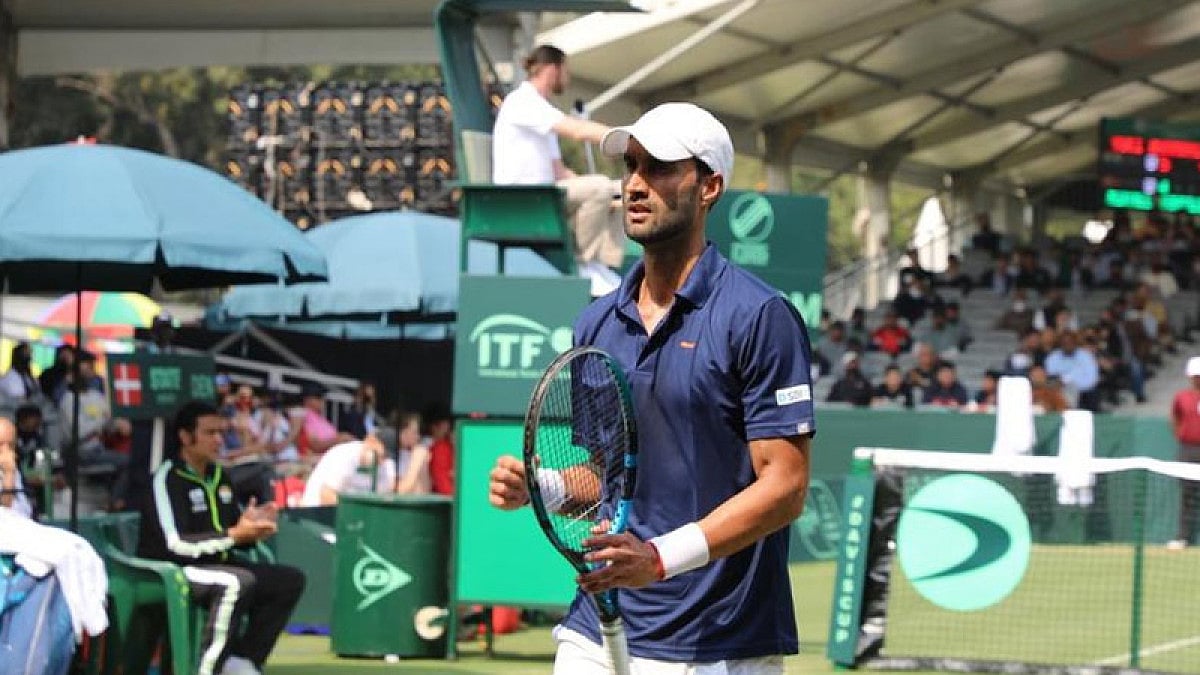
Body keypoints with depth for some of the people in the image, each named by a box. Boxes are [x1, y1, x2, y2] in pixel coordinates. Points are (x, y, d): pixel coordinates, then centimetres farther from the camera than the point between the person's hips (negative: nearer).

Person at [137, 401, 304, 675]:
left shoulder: (219, 476, 13)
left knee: (290, 580, 0)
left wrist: (252, 528, -5)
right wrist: (233, 535, -24)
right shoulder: (167, 479, -14)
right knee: (238, 582, -34)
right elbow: (175, 545, -23)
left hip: (217, 564, 9)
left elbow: (236, 533, 18)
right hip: (171, 572, -9)